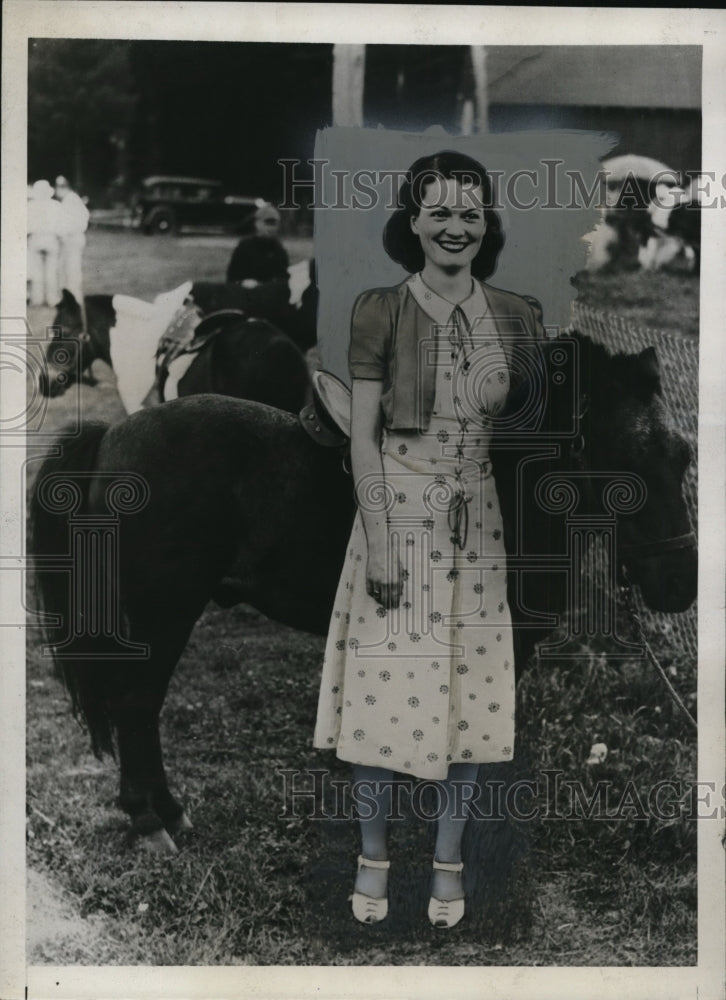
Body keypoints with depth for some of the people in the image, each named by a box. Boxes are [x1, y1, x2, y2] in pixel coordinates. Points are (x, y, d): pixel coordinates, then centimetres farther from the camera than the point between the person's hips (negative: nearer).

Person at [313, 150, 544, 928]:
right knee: (385, 688, 0)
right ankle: (372, 856, 18)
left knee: (466, 690, 6)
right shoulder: (380, 312, -3)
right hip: (398, 517, -2)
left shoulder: (517, 317, 4)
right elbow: (362, 435, -5)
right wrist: (379, 541, -11)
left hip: (477, 527, 3)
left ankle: (448, 861, 21)